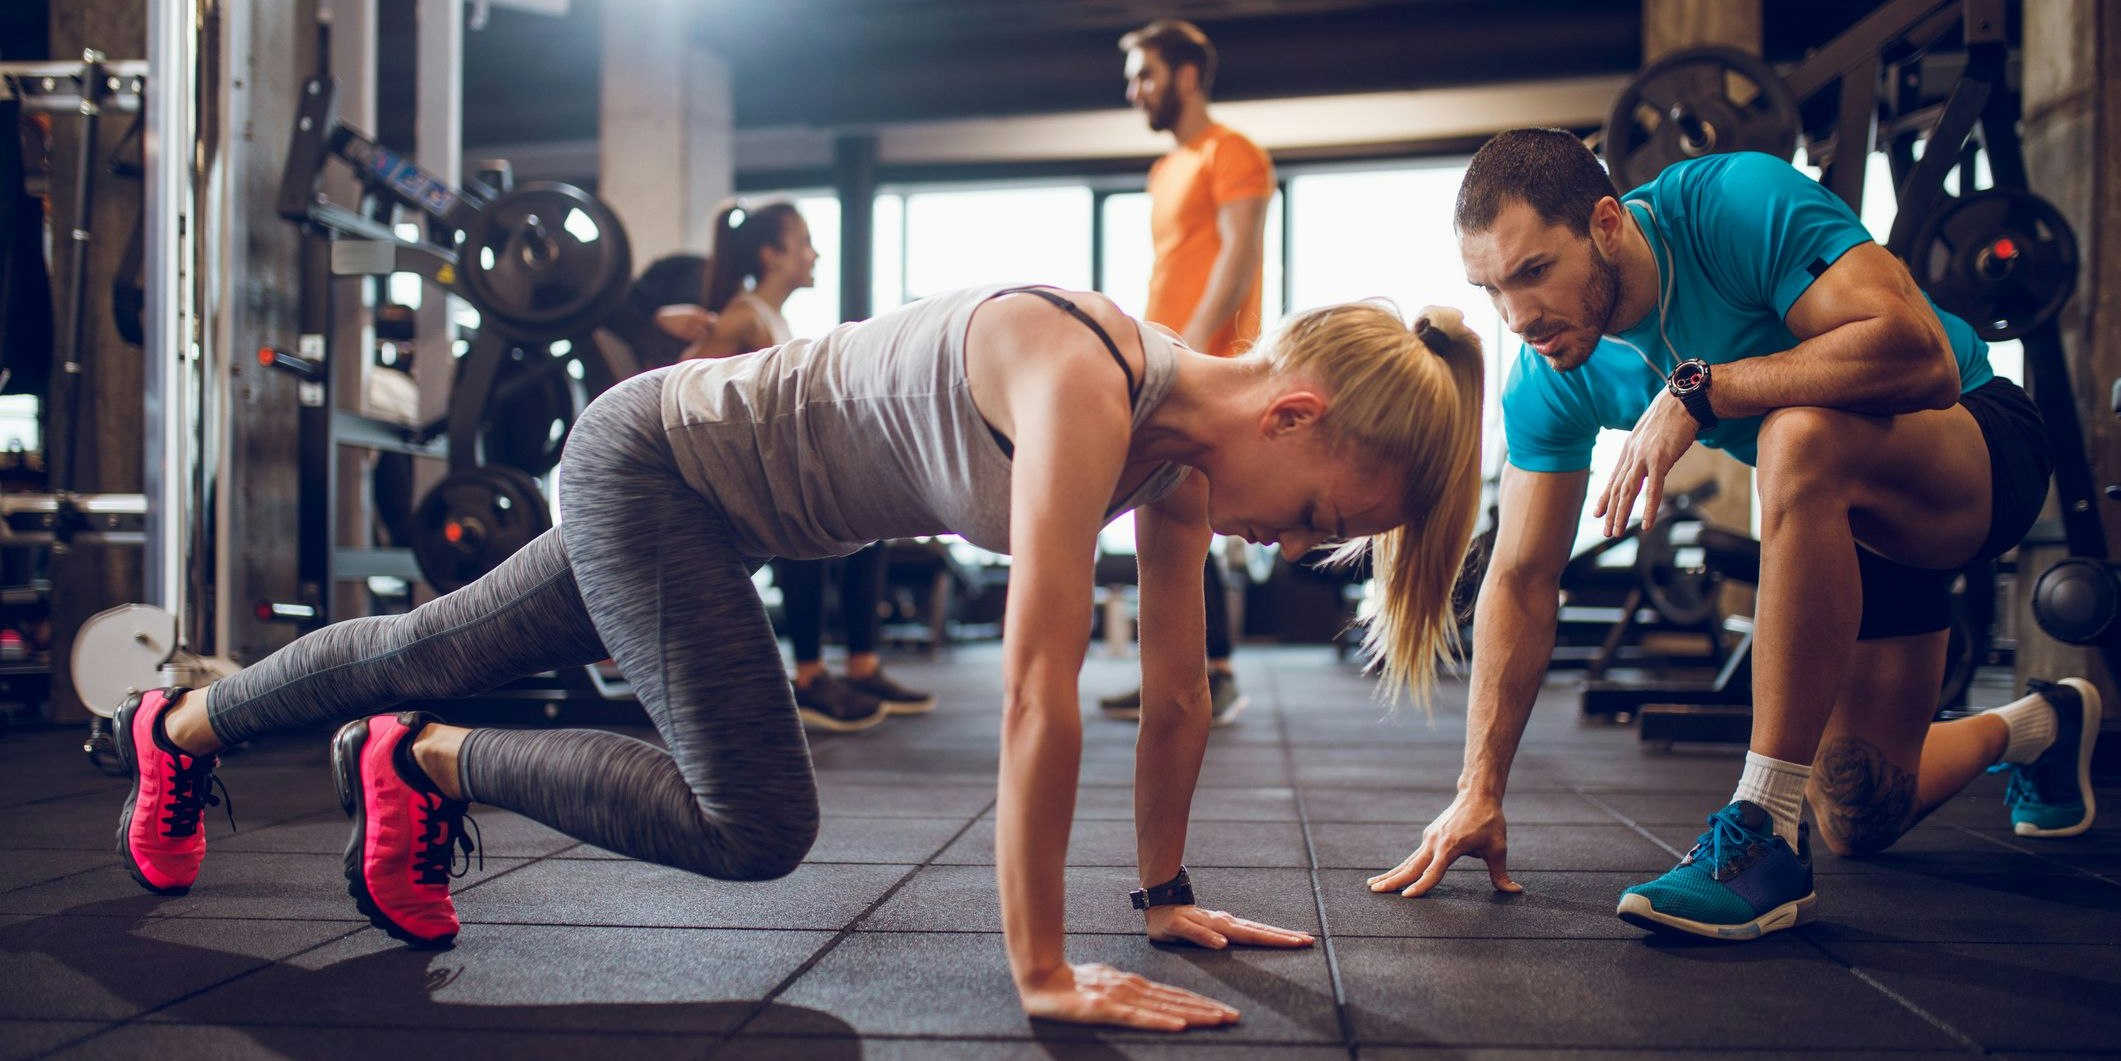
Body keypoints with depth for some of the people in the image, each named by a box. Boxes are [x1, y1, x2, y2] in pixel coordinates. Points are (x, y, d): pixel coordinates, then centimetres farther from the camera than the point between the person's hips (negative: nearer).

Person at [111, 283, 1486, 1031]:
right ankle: (422, 763, 7)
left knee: (443, 647, 23)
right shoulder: (1085, 389, -35)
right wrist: (1045, 972, -31)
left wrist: (1166, 892, 4)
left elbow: (1180, 688, -1)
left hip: (715, 502, 8)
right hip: (653, 465, -8)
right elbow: (1039, 690, -36)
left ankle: (181, 726, 47)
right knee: (757, 826, -12)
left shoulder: (1184, 441, -9)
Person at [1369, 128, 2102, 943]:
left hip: (1977, 447, -6)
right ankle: (2034, 728, 45)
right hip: (1838, 514, 7)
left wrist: (1699, 389, -42)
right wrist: (1480, 792, -14)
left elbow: (1923, 356, -41)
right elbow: (1522, 580, -10)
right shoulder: (1548, 378, -14)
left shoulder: (1741, 204, -31)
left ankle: (1763, 835, -32)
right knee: (1857, 824, 10)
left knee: (1800, 434, -41)